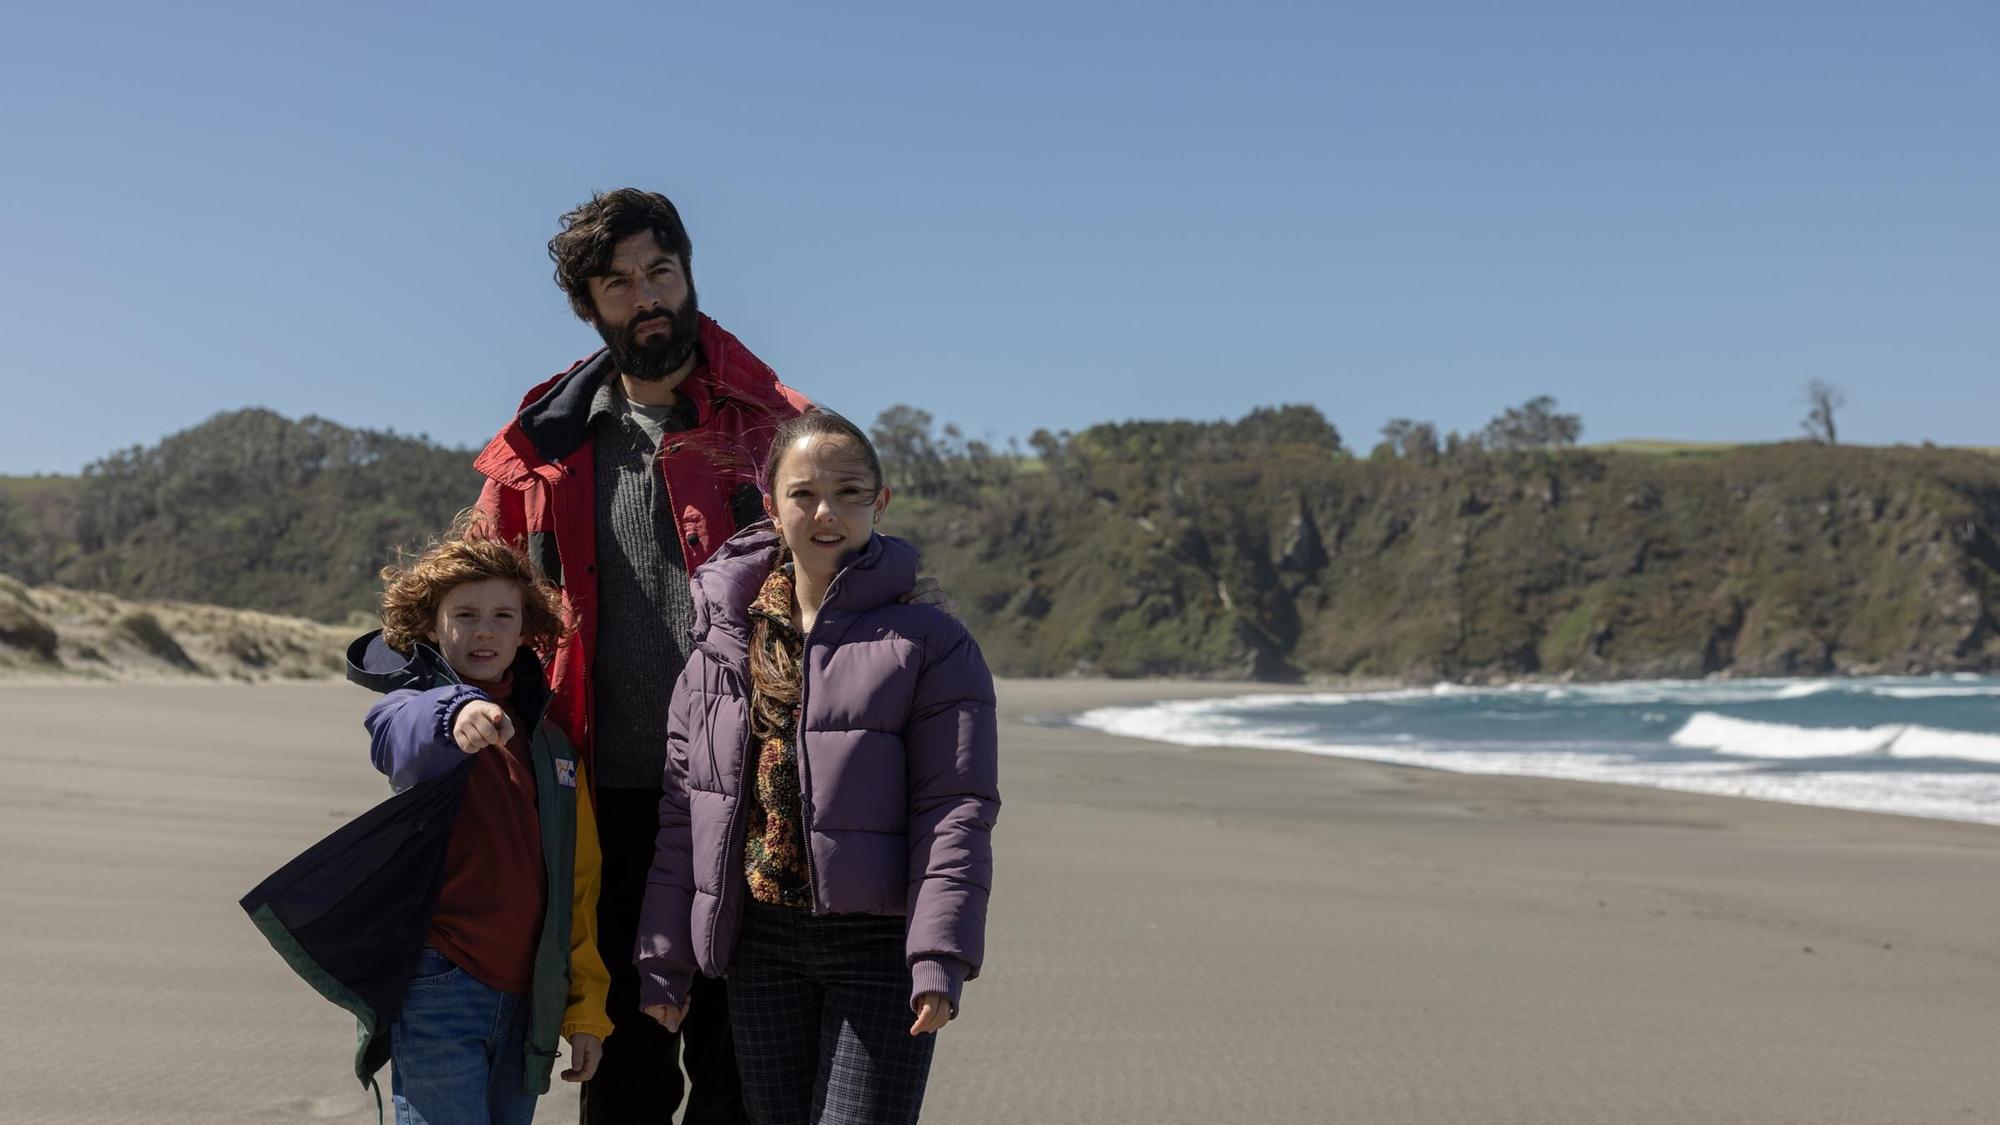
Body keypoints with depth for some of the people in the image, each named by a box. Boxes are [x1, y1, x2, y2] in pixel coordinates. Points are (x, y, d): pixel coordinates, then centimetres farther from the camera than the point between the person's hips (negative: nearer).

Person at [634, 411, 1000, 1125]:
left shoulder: (929, 644, -4)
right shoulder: (722, 638, 8)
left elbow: (957, 809, -9)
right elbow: (683, 805, 10)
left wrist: (939, 958, -18)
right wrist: (663, 958, 9)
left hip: (879, 941, -4)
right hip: (762, 940, 4)